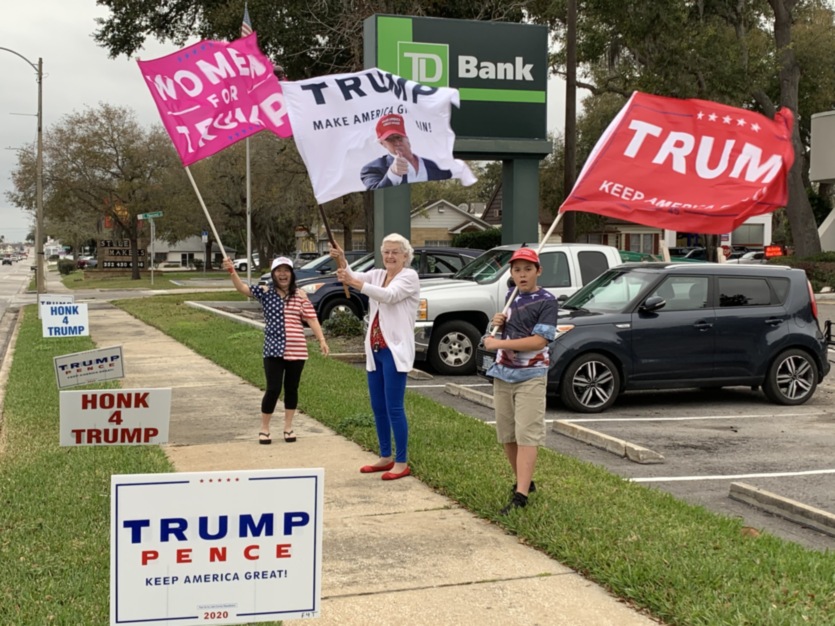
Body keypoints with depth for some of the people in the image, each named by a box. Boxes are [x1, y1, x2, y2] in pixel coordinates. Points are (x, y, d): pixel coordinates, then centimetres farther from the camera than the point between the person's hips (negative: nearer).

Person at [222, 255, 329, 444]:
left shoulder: (300, 296, 4)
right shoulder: (265, 292, 1)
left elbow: (311, 318, 3)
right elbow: (242, 288, -11)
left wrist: (322, 340, -4)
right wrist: (232, 271, -27)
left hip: (296, 350, 2)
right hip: (273, 350, -2)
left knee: (291, 388, 11)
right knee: (273, 389, -3)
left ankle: (288, 427, 25)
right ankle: (264, 429, 12)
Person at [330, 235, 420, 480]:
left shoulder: (409, 276, -8)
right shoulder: (377, 275, 13)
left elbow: (388, 295, -25)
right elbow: (353, 278, -4)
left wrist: (354, 282, -36)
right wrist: (341, 261, -25)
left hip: (395, 350, -8)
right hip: (375, 349, 8)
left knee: (394, 407, -7)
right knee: (378, 407, 12)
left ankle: (401, 462, 1)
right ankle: (385, 457, 23)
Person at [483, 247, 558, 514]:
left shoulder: (546, 301, -8)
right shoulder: (510, 297, 13)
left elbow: (539, 341, -17)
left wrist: (497, 343, -15)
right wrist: (498, 323, 1)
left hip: (530, 377, -7)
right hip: (502, 374, 7)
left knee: (527, 435, -11)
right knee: (507, 435, 11)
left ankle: (520, 496, -15)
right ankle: (524, 481, 28)